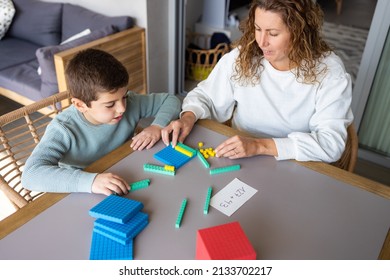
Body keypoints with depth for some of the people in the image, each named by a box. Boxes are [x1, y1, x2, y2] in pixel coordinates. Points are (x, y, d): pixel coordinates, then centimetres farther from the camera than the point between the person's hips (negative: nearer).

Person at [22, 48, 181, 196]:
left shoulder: (129, 104, -12)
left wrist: (157, 126, -18)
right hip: (85, 201, -2)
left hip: (128, 187, 3)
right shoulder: (64, 130, -23)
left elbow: (170, 100, 0)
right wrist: (90, 181, -46)